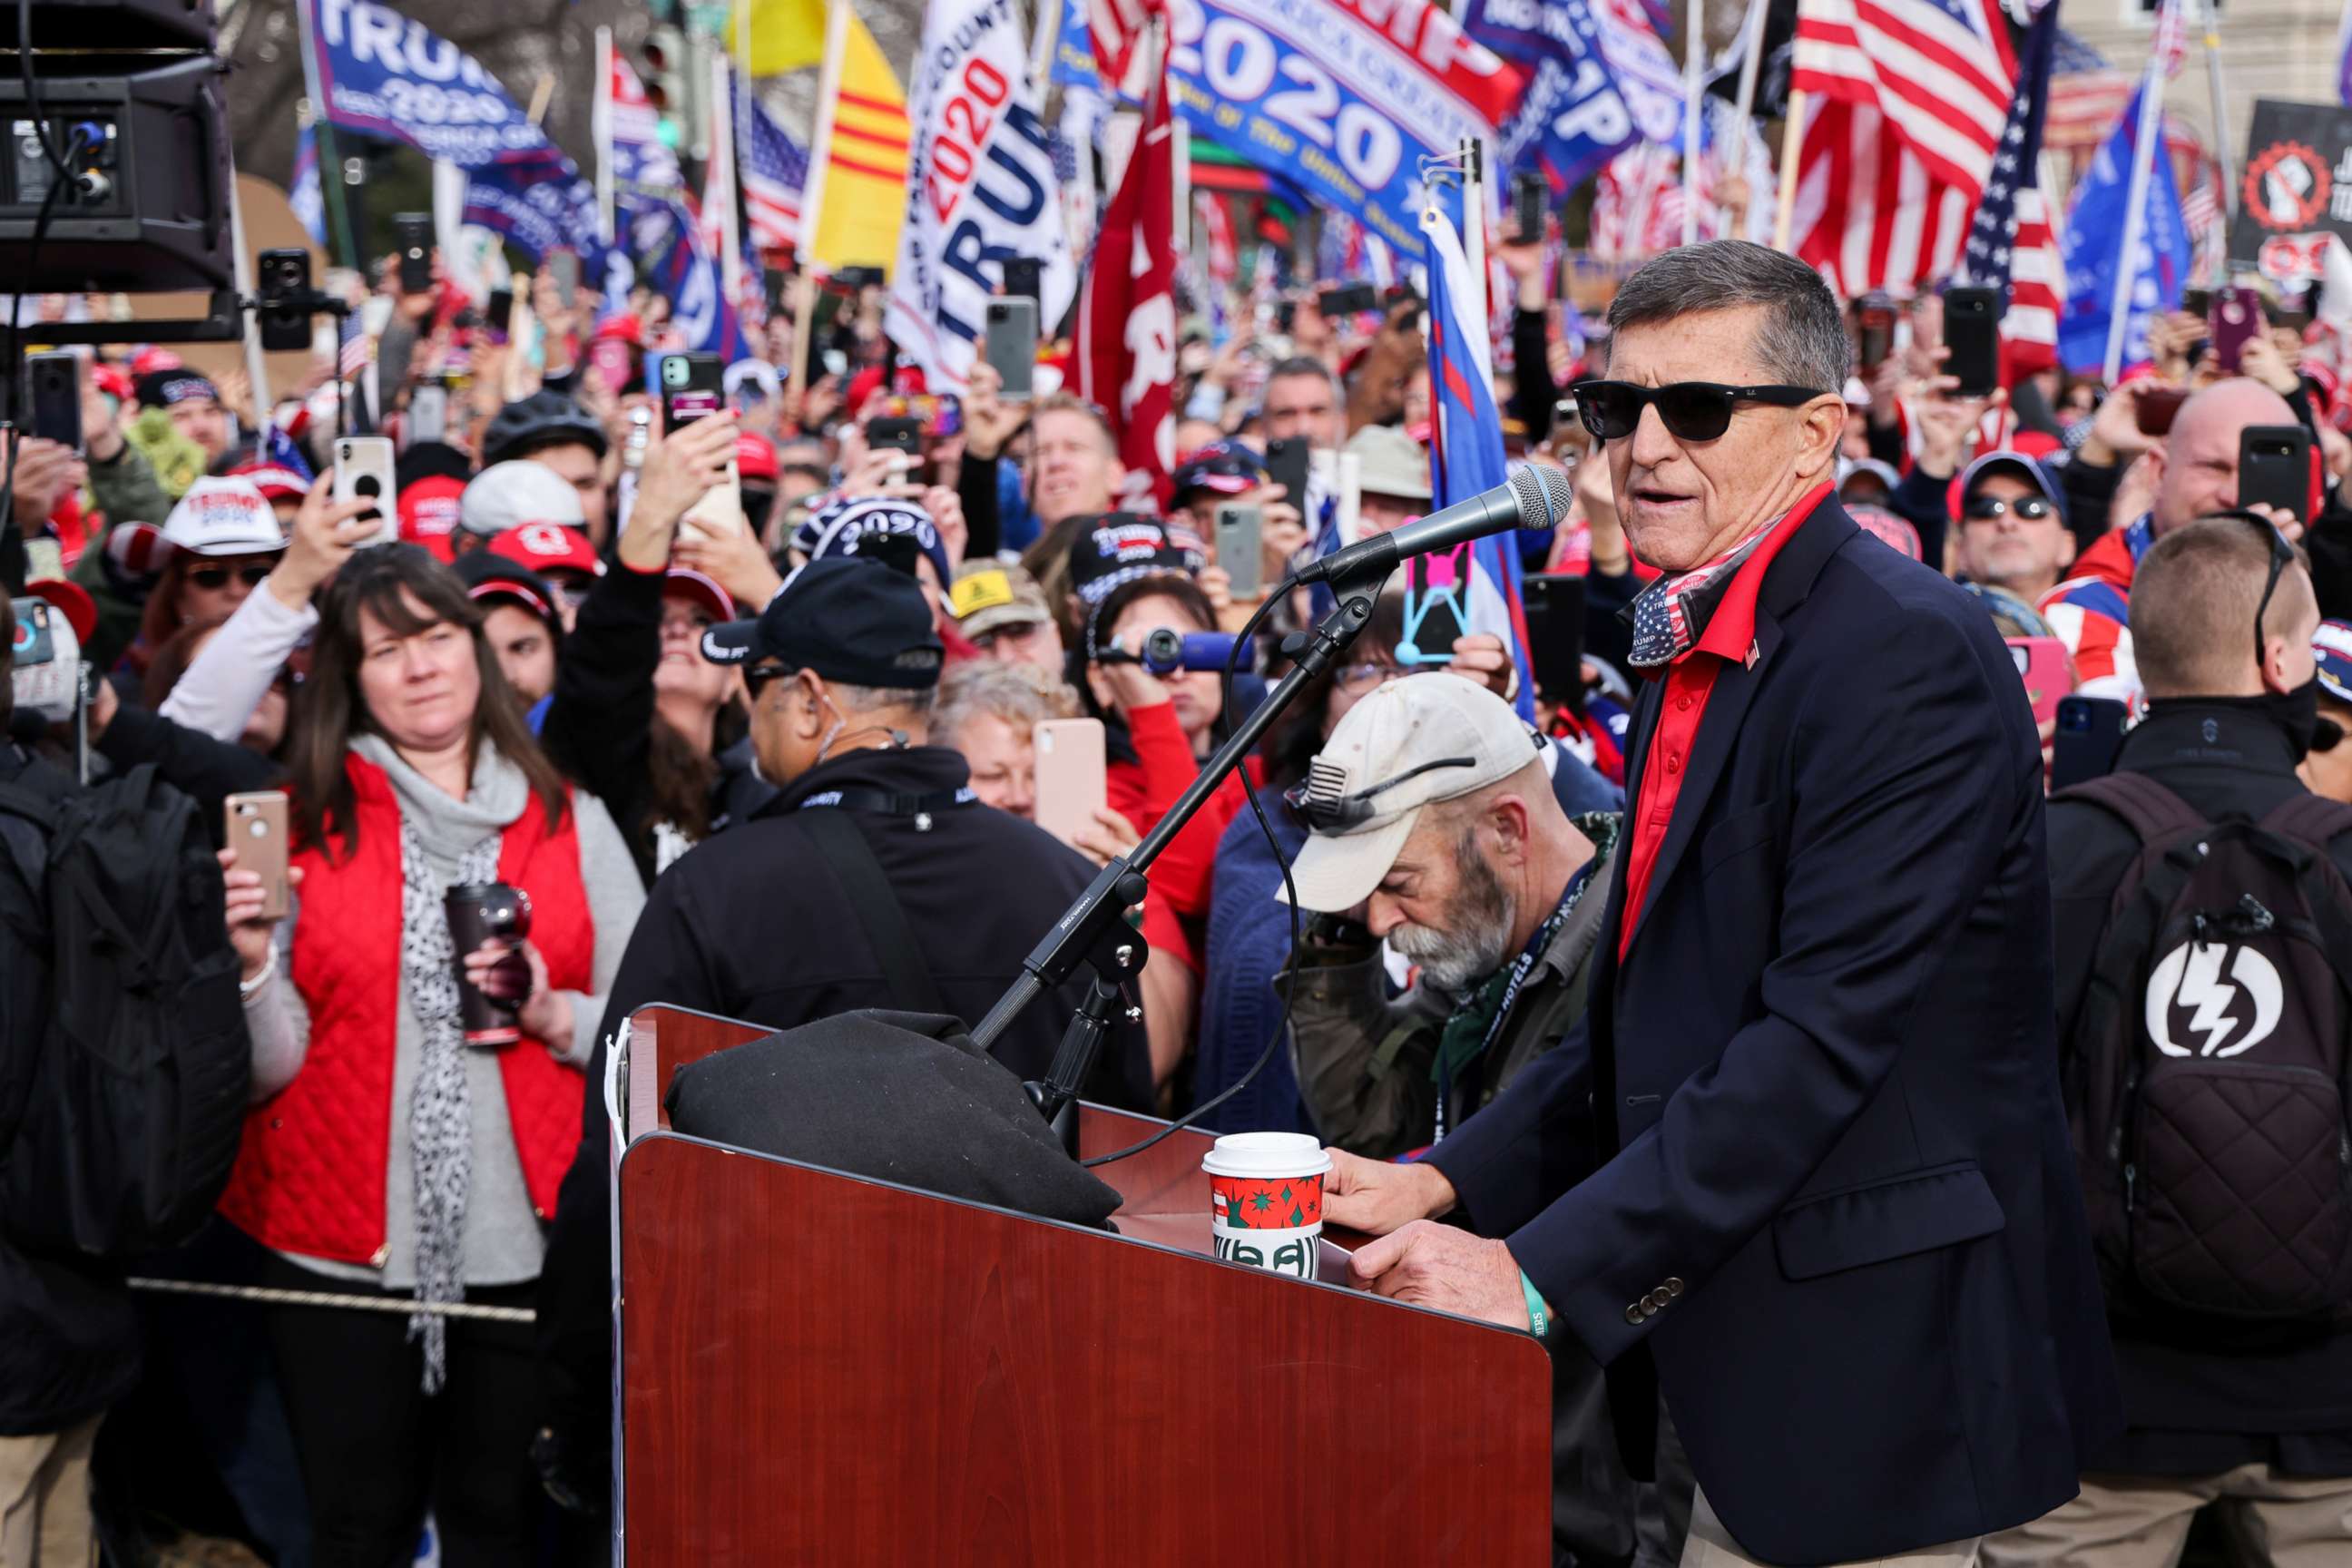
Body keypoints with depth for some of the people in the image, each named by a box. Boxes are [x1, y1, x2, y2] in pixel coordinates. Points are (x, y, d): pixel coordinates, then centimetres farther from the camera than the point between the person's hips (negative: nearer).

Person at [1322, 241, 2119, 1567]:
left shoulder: (1904, 652, -18)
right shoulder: (1703, 649, 12)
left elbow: (1827, 1033, -24)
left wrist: (1546, 1273, -24)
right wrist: (1451, 1184, 3)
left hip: (1875, 1365, -9)